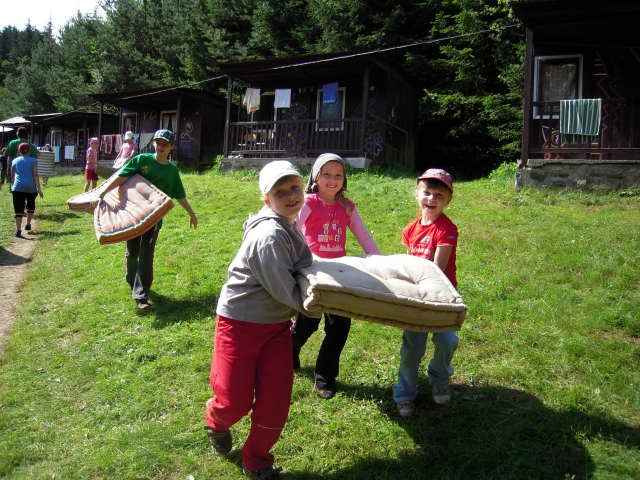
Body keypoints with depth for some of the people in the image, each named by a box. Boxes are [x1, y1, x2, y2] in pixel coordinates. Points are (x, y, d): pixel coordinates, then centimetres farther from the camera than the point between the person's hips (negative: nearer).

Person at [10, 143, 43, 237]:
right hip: (30, 187, -1)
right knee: (31, 206, 23)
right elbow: (35, 175, -6)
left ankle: (18, 230, -14)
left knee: (19, 209, -3)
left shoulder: (15, 161, 13)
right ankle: (28, 225, 27)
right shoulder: (33, 161, 3)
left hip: (18, 187, 1)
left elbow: (12, 176, 20)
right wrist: (39, 189, -7)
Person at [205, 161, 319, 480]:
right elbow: (288, 294, -24)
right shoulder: (269, 236, -26)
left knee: (275, 402, 6)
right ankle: (216, 421, 43)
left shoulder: (290, 226, 3)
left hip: (276, 324, 8)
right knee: (236, 402, 5)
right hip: (240, 323, -7)